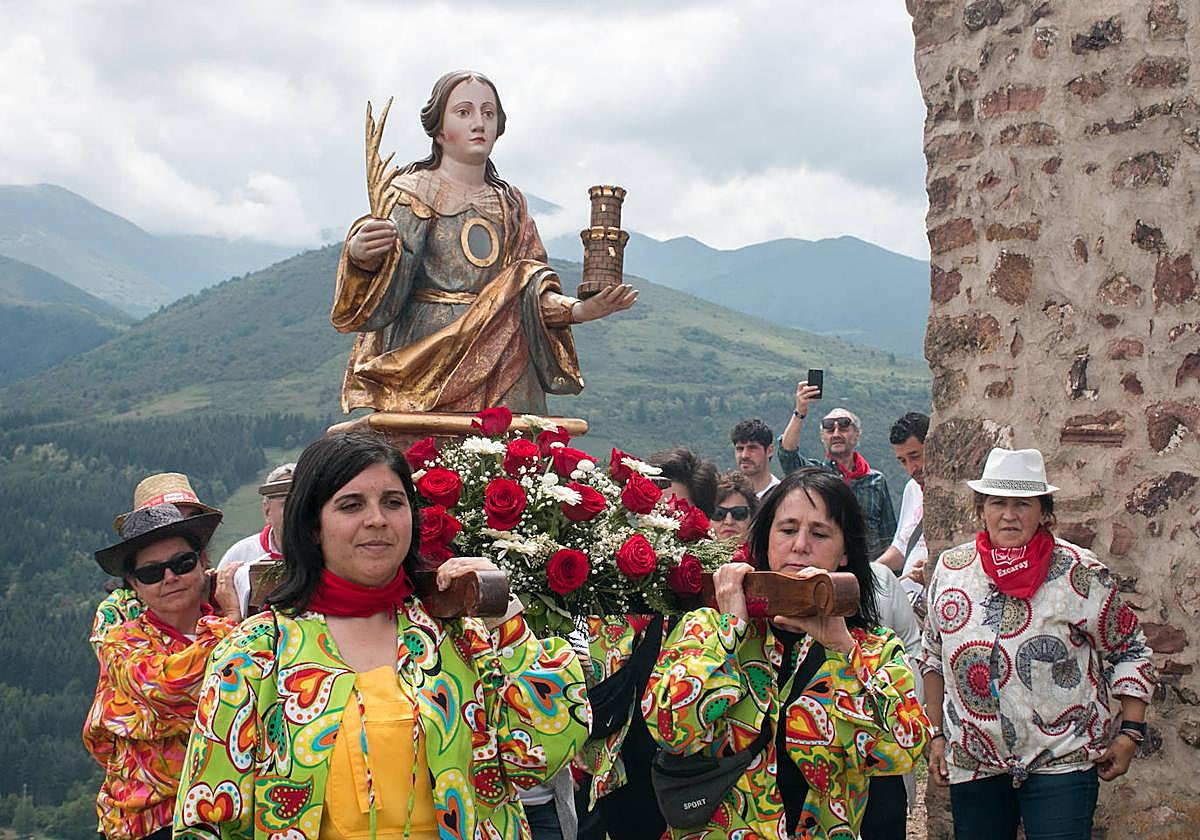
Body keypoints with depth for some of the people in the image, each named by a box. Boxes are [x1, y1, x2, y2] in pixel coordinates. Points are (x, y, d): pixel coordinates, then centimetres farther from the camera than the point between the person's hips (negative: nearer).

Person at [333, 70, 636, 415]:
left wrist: (578, 310, -10)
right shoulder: (411, 192, 2)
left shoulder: (510, 204, 16)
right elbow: (376, 295, -10)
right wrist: (361, 254, -32)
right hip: (425, 365, -4)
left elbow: (533, 295, 9)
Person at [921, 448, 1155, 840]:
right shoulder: (950, 569, 4)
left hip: (1061, 761, -3)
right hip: (971, 762, 3)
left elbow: (1130, 652, 2)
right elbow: (934, 657, 14)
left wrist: (1129, 733, -3)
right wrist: (938, 734, 11)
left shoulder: (1080, 573, -6)